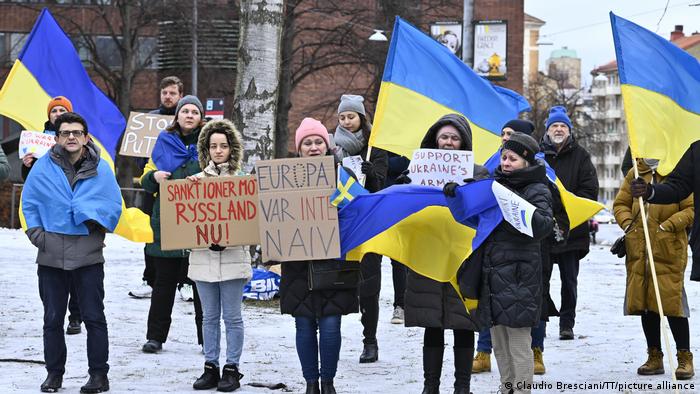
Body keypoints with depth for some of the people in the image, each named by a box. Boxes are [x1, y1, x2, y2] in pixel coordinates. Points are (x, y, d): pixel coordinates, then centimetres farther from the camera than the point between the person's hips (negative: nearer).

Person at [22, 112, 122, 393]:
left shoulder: (101, 169, 0)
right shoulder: (43, 167, 0)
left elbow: (114, 204, 4)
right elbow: (29, 202, 7)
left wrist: (96, 223, -10)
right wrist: (36, 233, -3)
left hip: (89, 256, -1)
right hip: (51, 256, 1)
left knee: (94, 317, 1)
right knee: (52, 318, 9)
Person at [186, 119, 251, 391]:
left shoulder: (241, 180, 2)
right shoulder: (197, 180, 8)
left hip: (232, 255, -2)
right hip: (204, 256, 2)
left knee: (232, 316, 1)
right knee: (210, 316, 9)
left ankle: (232, 369, 8)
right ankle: (211, 367, 15)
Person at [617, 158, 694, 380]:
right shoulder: (635, 174, 11)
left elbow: (692, 209, -6)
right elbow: (621, 203, 17)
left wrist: (668, 225, -15)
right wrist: (627, 222, -1)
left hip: (670, 251, -5)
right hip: (639, 251, 5)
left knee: (672, 302, -8)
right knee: (645, 302, 10)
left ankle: (684, 358, 4)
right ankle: (654, 357, 22)